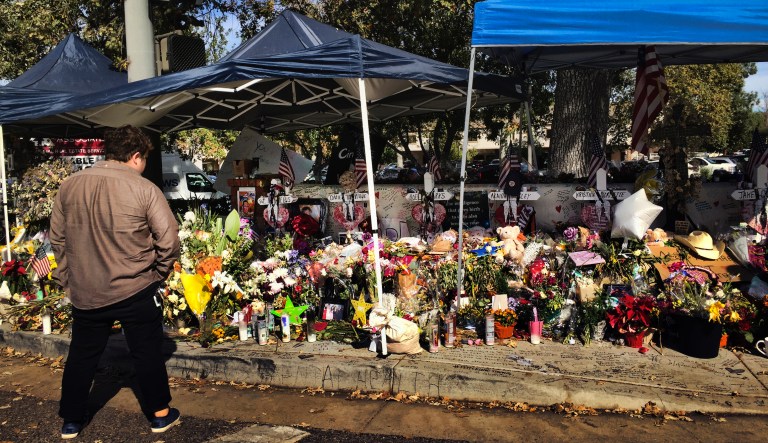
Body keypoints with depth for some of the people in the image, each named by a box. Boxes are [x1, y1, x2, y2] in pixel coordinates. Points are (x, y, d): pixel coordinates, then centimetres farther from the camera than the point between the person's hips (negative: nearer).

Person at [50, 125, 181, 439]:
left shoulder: (69, 186, 1)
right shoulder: (144, 189, -13)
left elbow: (57, 237, 8)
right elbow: (168, 239, -15)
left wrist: (68, 278, 18)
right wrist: (159, 273, 2)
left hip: (84, 292, 4)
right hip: (136, 291, -4)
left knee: (81, 356, 19)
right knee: (147, 354, 12)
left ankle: (71, 421, 32)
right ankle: (160, 414, 25)